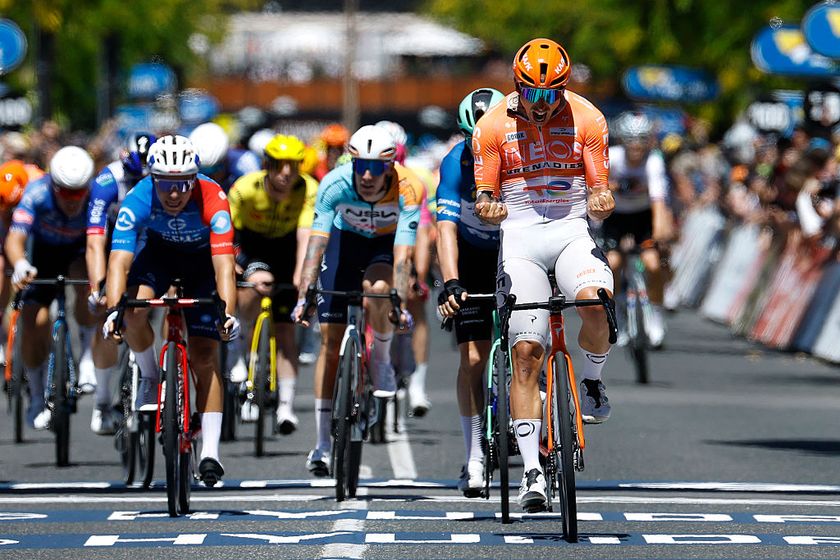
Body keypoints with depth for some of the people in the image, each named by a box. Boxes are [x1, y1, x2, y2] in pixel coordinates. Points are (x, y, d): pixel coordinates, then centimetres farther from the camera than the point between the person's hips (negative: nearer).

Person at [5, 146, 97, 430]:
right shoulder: (37, 194, -34)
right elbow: (15, 238, -42)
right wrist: (20, 265, -63)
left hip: (81, 250, 0)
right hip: (45, 250, 0)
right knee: (34, 320, -14)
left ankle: (89, 352, -10)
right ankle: (37, 400, 6)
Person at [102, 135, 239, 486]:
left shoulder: (212, 200, -37)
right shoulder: (138, 200, -33)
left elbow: (224, 267, -43)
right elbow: (119, 262, -39)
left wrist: (228, 313, -58)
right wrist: (113, 310, -54)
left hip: (202, 257, -1)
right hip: (159, 250, 1)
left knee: (204, 355, -11)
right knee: (134, 311, -29)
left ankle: (210, 452, -10)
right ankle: (150, 378, 0)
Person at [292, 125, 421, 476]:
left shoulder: (408, 190, -33)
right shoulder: (334, 184, -31)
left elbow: (402, 254, -38)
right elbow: (316, 244, -35)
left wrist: (400, 305, -49)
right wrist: (303, 297, -46)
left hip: (386, 243, -1)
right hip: (346, 239, 1)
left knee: (378, 289, -36)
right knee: (331, 338, -5)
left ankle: (382, 360, -4)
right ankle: (323, 443, 1)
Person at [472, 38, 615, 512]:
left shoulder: (587, 120, -2)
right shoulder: (494, 126, -3)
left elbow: (599, 188, 2)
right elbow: (485, 193, 1)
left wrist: (602, 201, -22)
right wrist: (487, 207, -22)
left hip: (572, 230, 0)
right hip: (519, 237, 0)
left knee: (595, 301, -33)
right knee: (526, 351, -9)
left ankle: (592, 383, -1)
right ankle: (533, 471, -6)